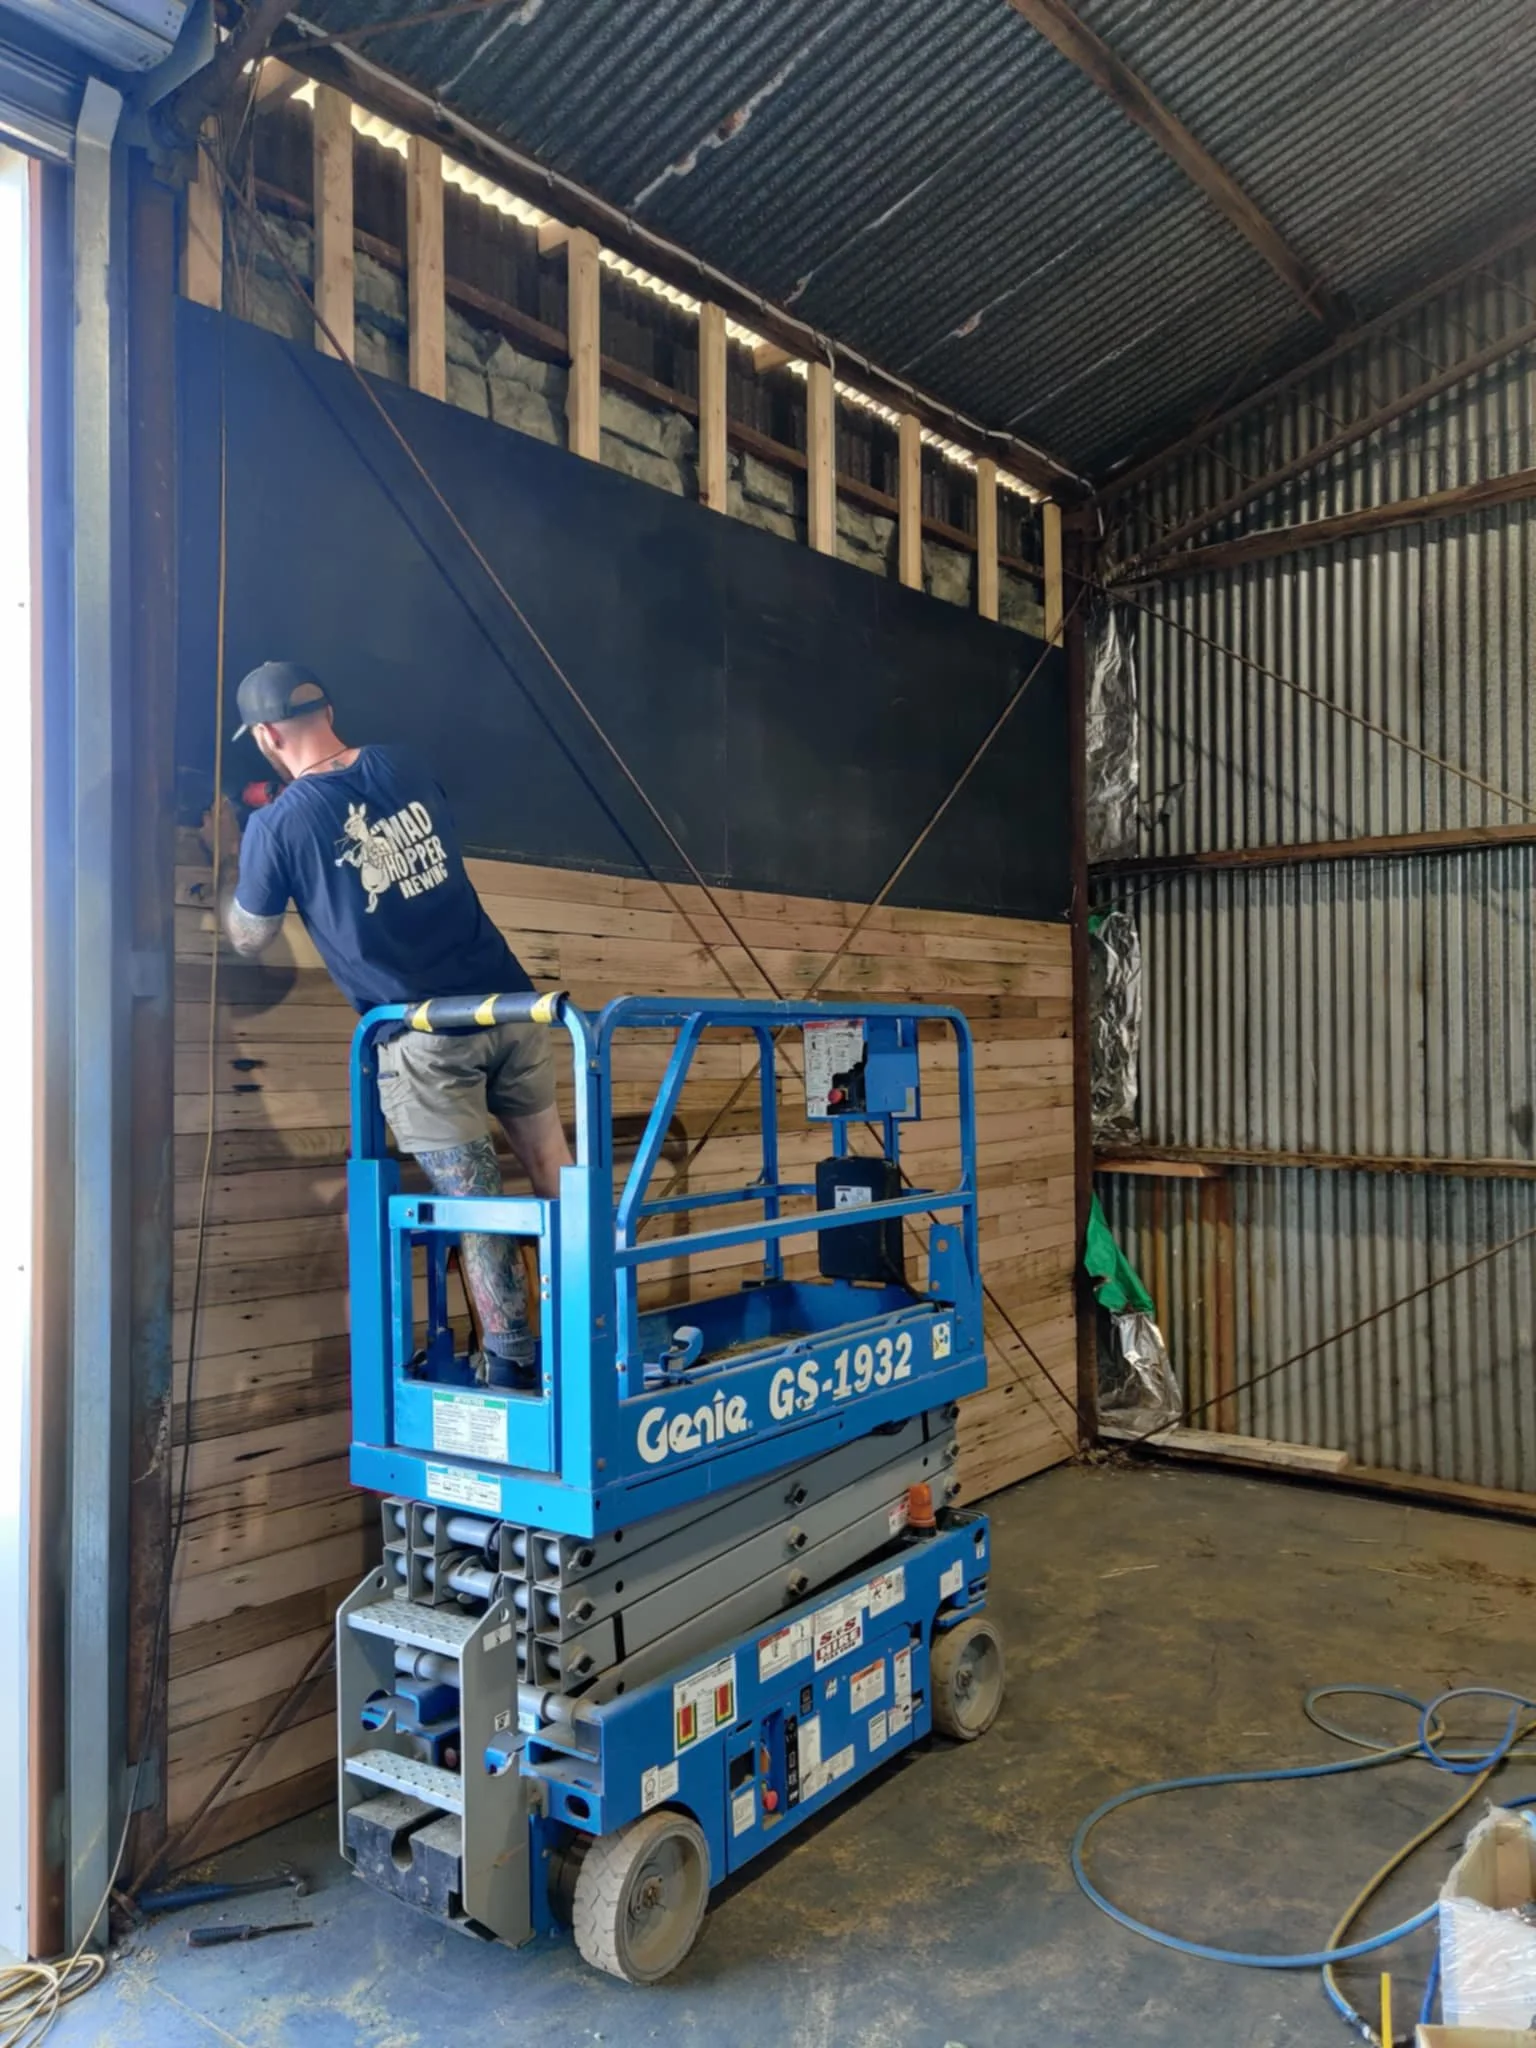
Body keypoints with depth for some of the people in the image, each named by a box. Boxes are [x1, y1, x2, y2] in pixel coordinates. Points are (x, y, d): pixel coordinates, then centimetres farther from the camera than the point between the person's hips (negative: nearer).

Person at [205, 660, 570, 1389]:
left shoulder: (279, 824, -6)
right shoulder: (403, 767, 8)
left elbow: (248, 939, 8)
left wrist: (227, 852, 25)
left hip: (425, 1038, -5)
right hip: (511, 1004, 5)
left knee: (473, 1206, 2)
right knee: (555, 1173, 14)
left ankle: (510, 1363, 10)